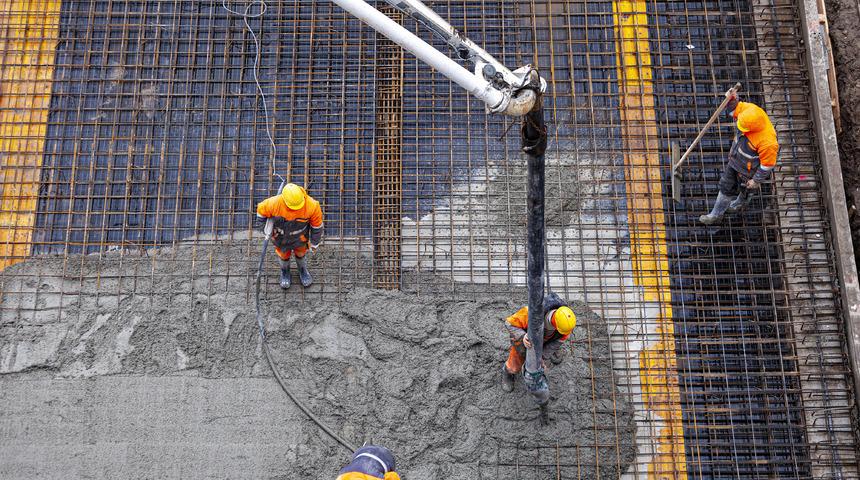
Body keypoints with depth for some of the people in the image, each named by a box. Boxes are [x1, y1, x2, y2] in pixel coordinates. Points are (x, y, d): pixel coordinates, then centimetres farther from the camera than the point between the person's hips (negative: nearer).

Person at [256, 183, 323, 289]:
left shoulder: (312, 206, -38)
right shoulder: (274, 204, -40)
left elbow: (317, 225, -18)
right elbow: (261, 209, -16)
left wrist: (315, 243, -3)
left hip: (299, 237, 0)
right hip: (280, 236, 0)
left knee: (300, 253, 29)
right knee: (284, 255, 28)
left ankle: (302, 269, 61)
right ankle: (285, 271, 60)